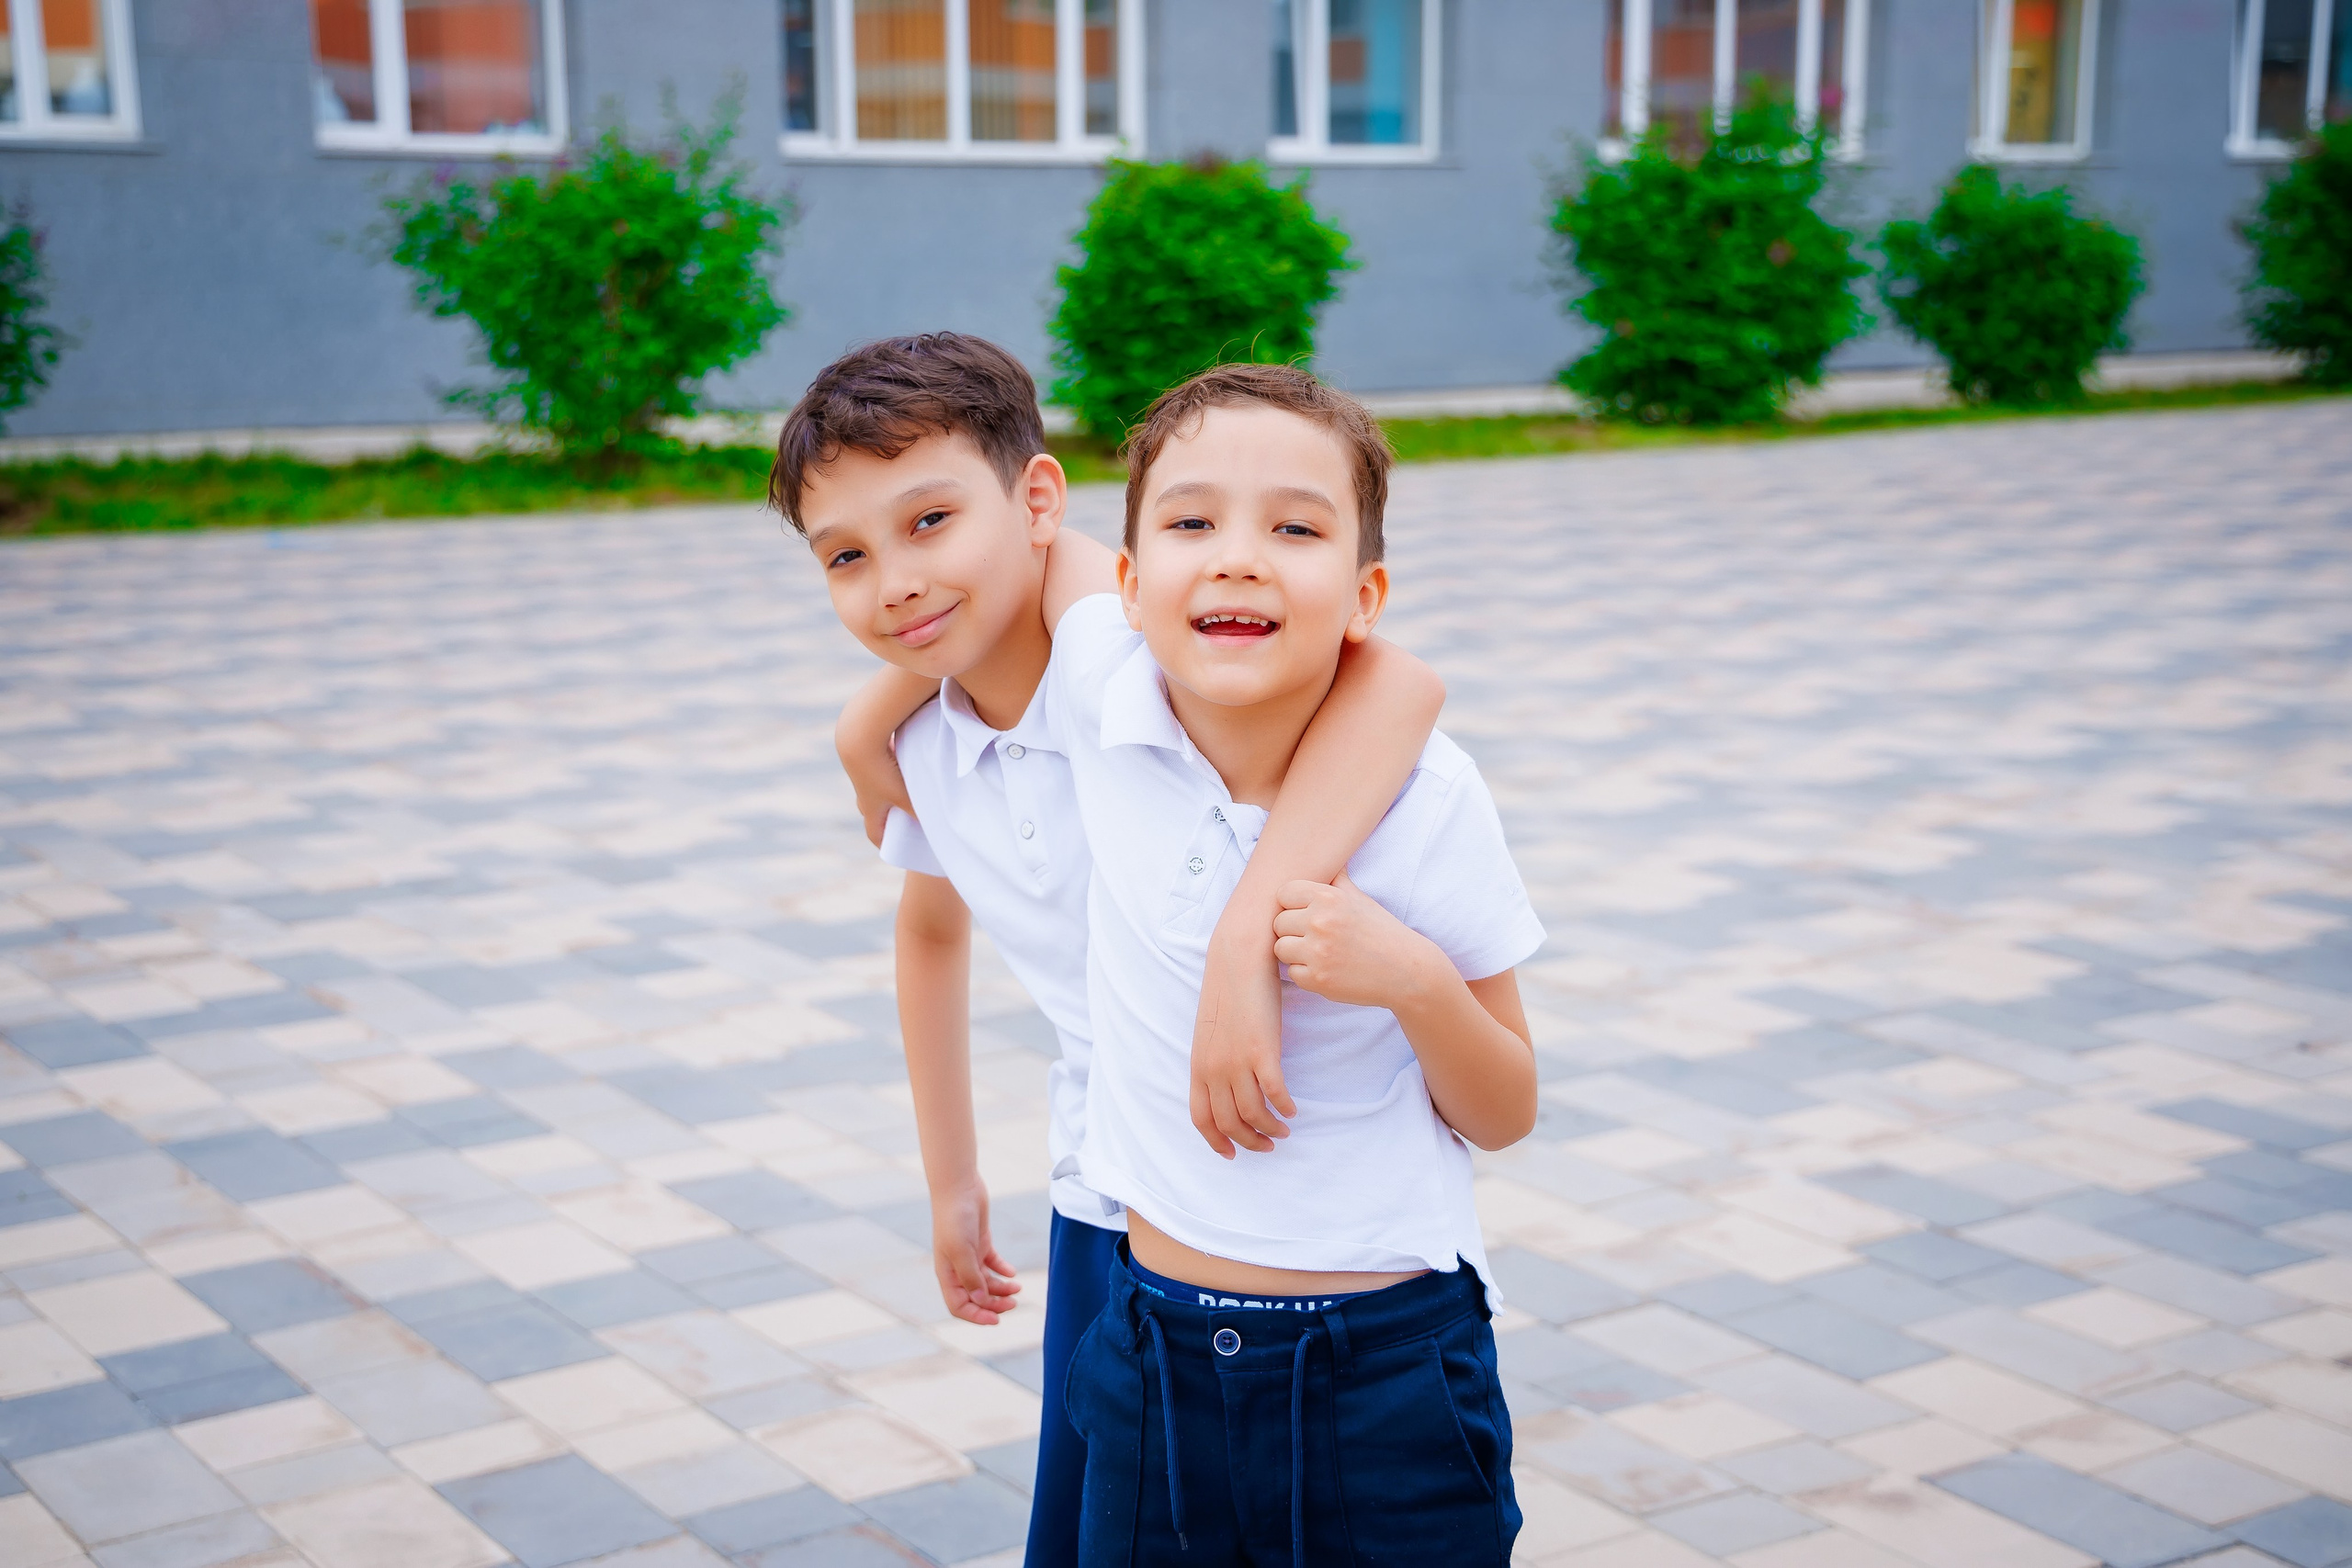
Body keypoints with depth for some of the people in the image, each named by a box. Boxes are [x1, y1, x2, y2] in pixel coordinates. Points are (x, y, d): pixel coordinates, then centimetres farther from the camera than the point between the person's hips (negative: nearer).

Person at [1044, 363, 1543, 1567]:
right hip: (1157, 1355, 3)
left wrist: (1420, 980, -23)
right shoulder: (1098, 683, -12)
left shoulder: (1424, 798, -15)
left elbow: (1504, 1117, -5)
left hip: (1386, 1371, -2)